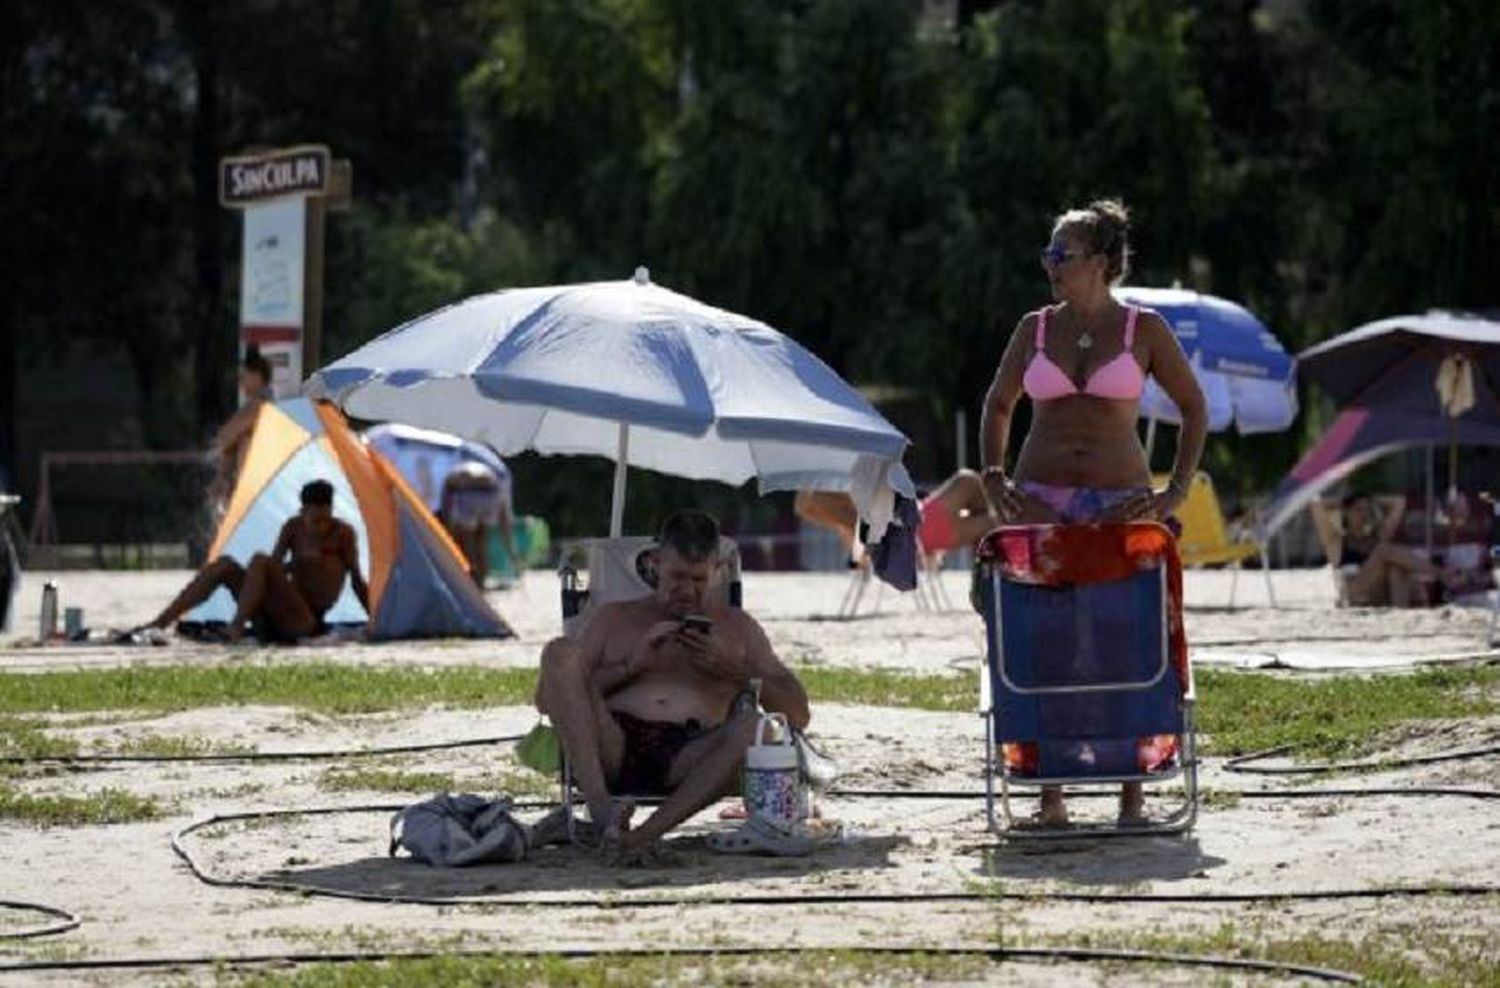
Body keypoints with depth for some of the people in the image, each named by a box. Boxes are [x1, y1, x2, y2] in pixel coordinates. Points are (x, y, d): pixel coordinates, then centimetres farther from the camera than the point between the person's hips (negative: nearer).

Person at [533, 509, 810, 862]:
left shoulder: (736, 627, 27)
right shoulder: (615, 618, 26)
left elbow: (797, 714, 17)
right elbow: (547, 699, 14)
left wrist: (732, 668, 2)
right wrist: (631, 665, 2)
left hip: (686, 759, -1)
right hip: (613, 751, 1)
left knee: (753, 725, -32)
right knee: (560, 652, -22)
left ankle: (645, 834, -47)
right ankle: (602, 810, -39)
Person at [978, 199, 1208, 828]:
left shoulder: (1143, 330, 1)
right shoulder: (1035, 329, 8)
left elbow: (1193, 408, 9)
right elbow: (998, 405, 21)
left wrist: (1176, 491, 1)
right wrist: (994, 477, 8)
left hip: (1120, 503, -2)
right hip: (1041, 499, 2)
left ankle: (1132, 792, 3)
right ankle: (1049, 791, 2)